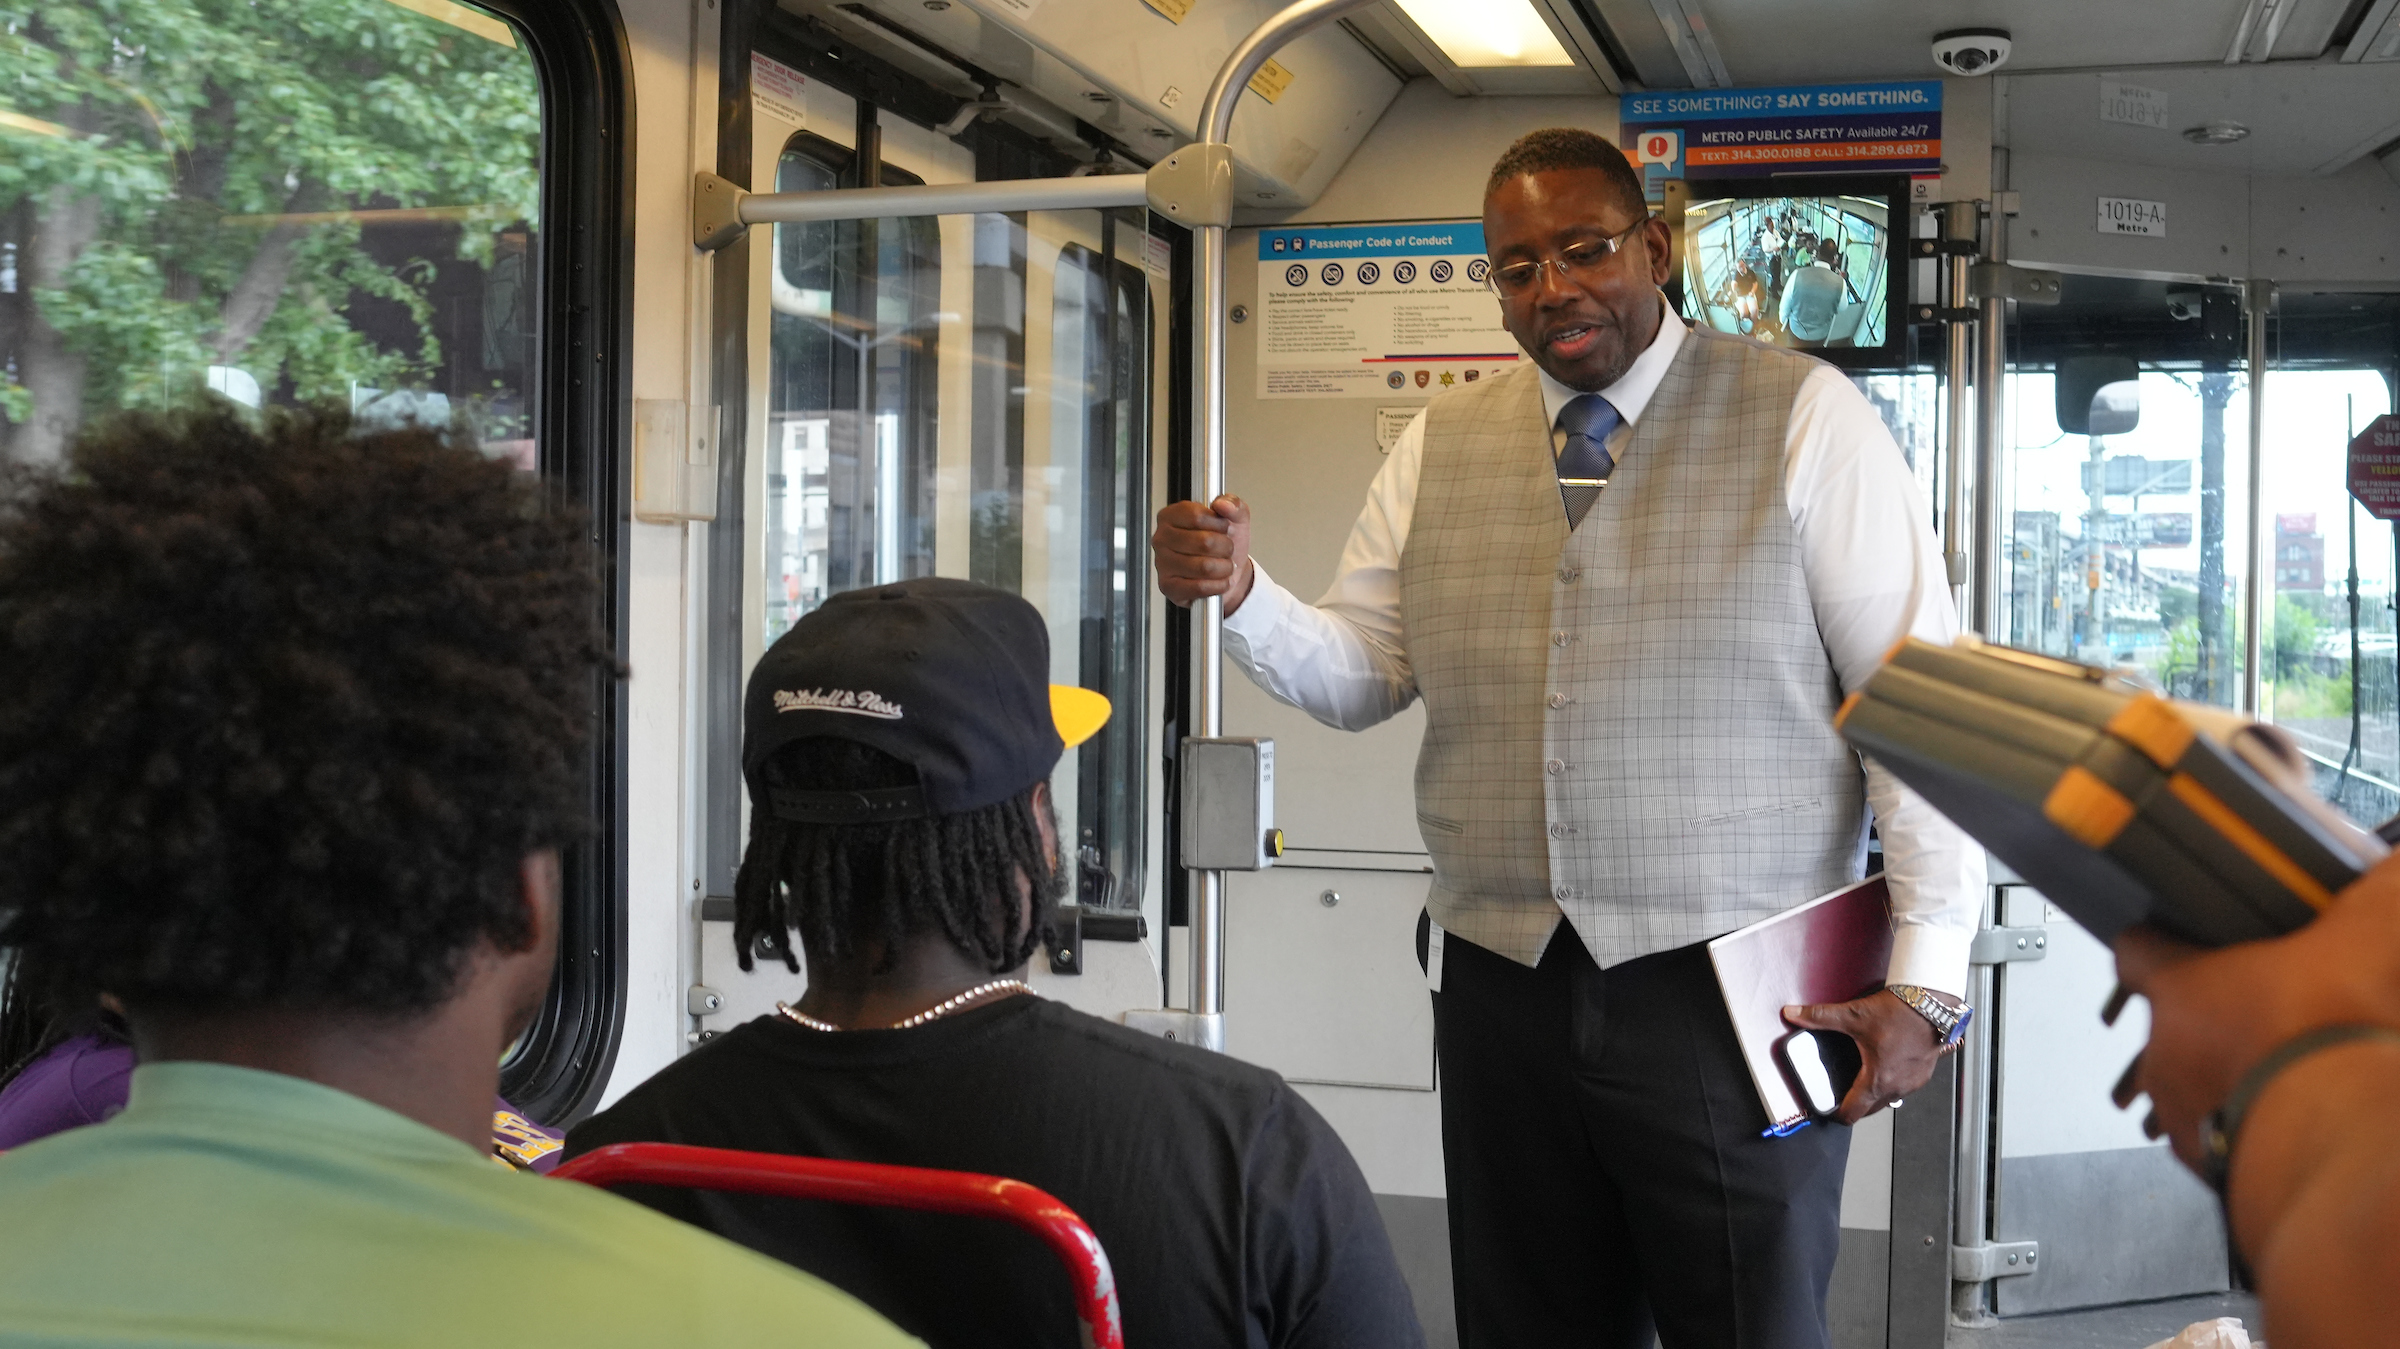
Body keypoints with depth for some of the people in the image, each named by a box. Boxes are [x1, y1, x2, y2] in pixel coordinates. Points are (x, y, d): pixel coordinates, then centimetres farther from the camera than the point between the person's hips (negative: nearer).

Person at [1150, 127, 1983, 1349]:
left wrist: (1926, 980, -10)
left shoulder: (1802, 418, -3)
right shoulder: (1437, 447, 10)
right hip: (1502, 987, 4)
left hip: (1731, 990, -4)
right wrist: (1237, 595, -9)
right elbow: (1354, 676, 12)